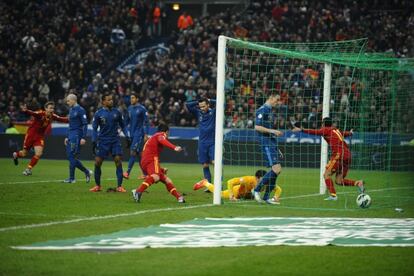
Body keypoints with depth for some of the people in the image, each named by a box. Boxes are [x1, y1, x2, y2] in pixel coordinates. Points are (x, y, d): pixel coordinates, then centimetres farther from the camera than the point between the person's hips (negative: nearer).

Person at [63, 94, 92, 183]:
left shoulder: (80, 110, -9)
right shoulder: (71, 110, 17)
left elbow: (85, 124, -13)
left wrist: (83, 138, -18)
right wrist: (67, 137, 21)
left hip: (77, 135, -9)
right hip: (71, 135, 9)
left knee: (72, 156, -9)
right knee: (70, 156, 5)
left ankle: (71, 178, -4)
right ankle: (86, 172, 16)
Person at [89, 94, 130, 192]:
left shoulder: (116, 112, 4)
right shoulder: (98, 114, 0)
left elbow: (122, 125, 14)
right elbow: (94, 128, 4)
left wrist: (127, 136, 6)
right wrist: (94, 141, -5)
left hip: (115, 140, 1)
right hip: (103, 141, -1)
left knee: (118, 161, -10)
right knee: (97, 163, -2)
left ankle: (119, 186, -5)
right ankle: (97, 186, 13)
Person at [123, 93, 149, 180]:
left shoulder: (142, 109, -7)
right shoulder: (130, 108, 11)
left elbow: (146, 122, -8)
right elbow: (127, 121, 19)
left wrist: (146, 135, -12)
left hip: (139, 134, -7)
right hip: (132, 133, 7)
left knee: (133, 152, -15)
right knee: (139, 154, 8)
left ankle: (127, 173, -20)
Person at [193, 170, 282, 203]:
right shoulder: (249, 180, -47)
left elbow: (278, 189, -20)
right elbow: (230, 182, -43)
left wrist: (276, 197, -37)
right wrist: (231, 196, -44)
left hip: (249, 195, 4)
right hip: (238, 191, -4)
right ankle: (205, 183, 48)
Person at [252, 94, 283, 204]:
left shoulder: (270, 110, 19)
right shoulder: (263, 110, -10)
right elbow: (257, 127, -17)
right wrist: (272, 131, -20)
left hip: (272, 143, 10)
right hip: (266, 143, -10)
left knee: (278, 170, 7)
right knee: (276, 169, -17)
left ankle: (266, 197, 13)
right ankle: (256, 190, -6)